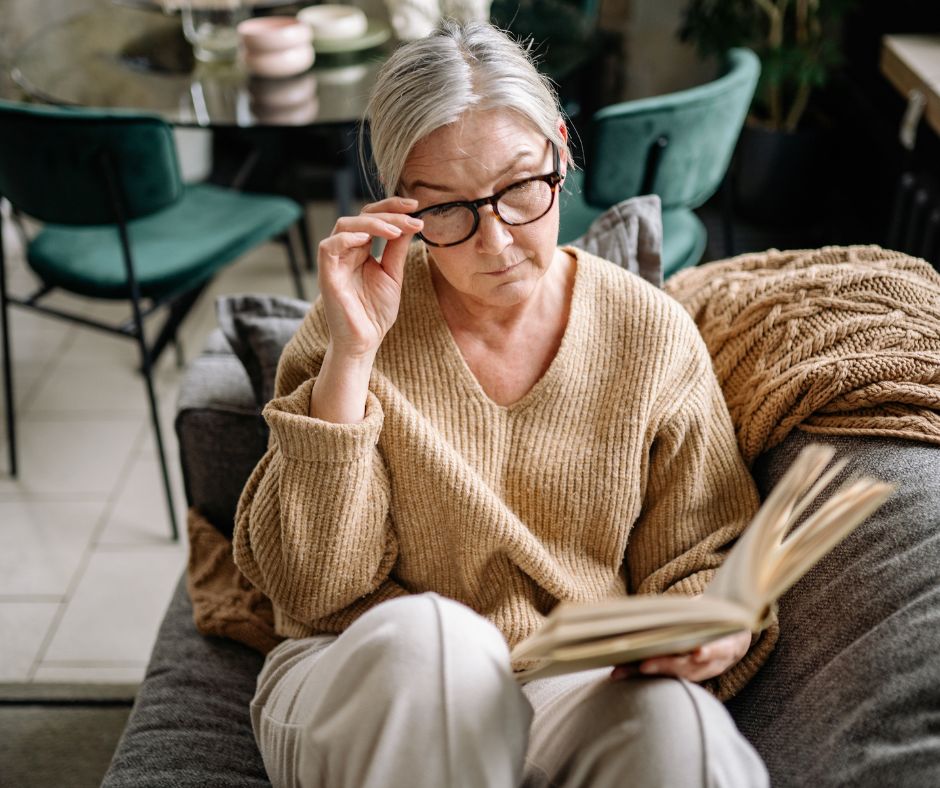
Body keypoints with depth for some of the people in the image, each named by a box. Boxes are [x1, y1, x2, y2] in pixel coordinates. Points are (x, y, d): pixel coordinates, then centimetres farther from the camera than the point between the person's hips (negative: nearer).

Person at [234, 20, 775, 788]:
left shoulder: (652, 335, -2)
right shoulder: (359, 326, -5)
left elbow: (700, 561, 7)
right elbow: (312, 586, -12)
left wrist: (716, 630, -17)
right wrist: (351, 356, -19)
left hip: (580, 694, 1)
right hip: (365, 686, 0)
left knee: (678, 724, -31)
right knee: (428, 636, -34)